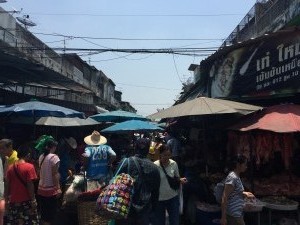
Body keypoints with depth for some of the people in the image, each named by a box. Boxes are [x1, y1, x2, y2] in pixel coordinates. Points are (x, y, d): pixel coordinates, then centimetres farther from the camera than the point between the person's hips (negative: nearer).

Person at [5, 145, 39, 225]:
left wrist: (7, 198, 14)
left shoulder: (11, 167, 3)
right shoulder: (29, 167, -14)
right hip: (26, 201, -5)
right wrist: (33, 200, -10)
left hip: (13, 201, 5)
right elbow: (30, 185, -16)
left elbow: (7, 185, 5)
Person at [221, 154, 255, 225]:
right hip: (233, 216, -9)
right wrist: (223, 217, -23)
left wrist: (245, 194, 10)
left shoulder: (236, 177, 11)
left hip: (237, 214, 9)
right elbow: (224, 198, -22)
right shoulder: (232, 177, -18)